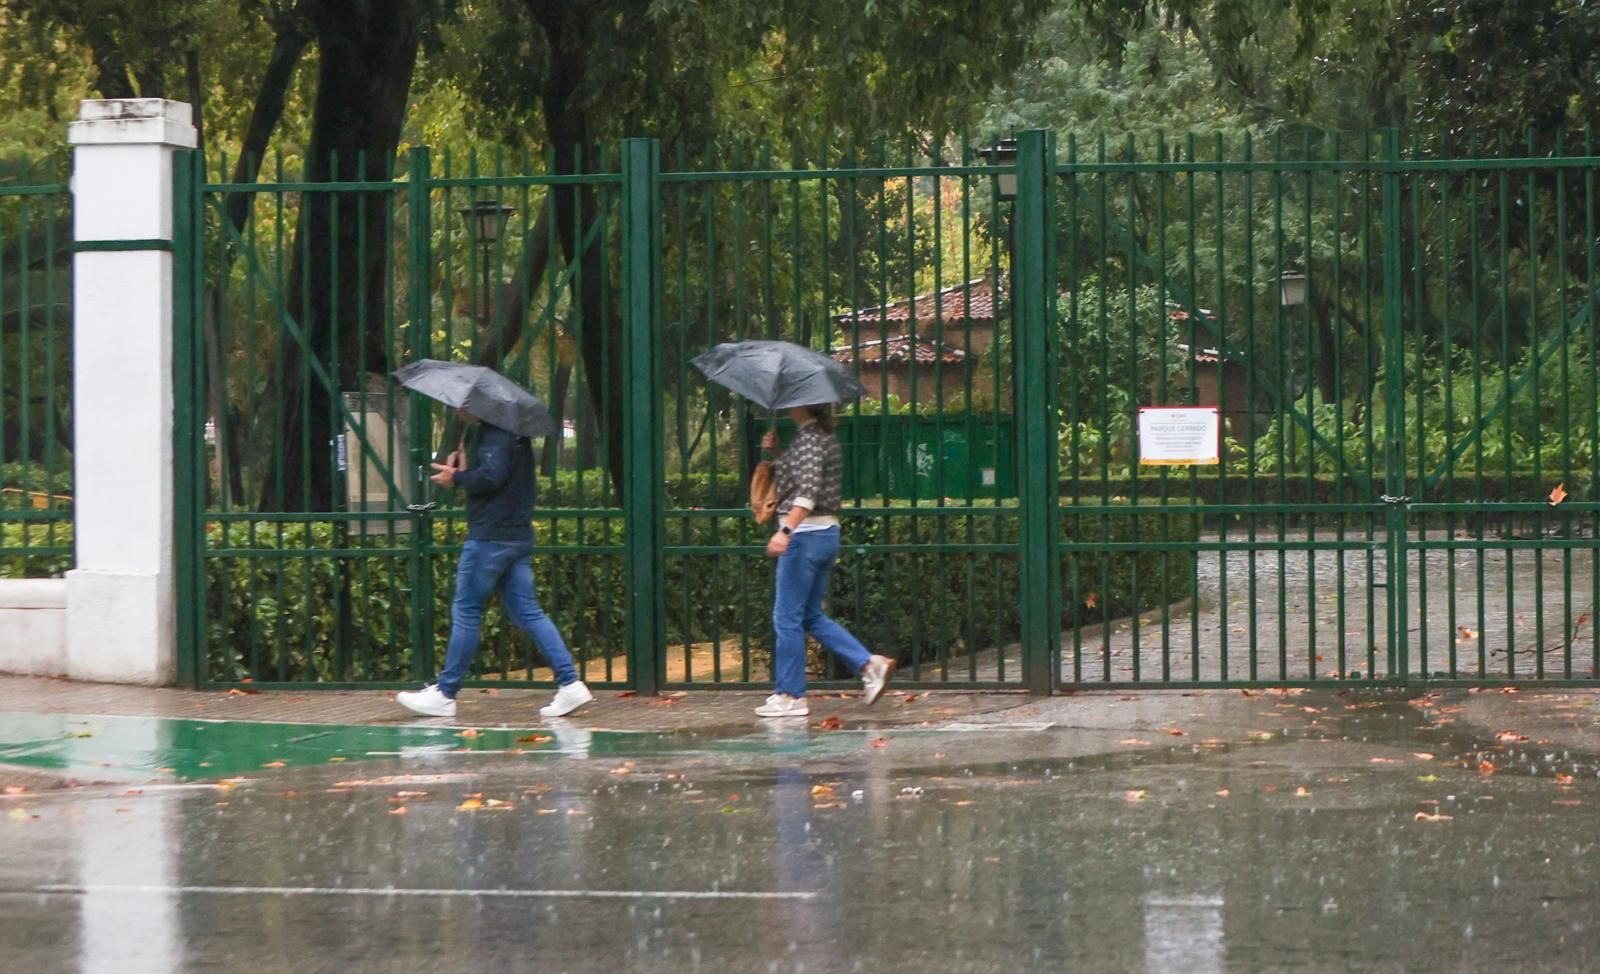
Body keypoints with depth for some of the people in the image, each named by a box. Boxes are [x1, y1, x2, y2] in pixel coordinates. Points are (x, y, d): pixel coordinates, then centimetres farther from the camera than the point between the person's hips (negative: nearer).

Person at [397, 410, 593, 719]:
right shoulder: (513, 433, 18)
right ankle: (570, 684, -2)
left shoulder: (495, 435, -13)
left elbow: (491, 476, -25)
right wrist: (465, 473, 9)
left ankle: (444, 694, 5)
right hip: (518, 536, 10)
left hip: (490, 537, -10)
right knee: (527, 612, 7)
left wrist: (457, 478, -9)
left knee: (466, 612, -1)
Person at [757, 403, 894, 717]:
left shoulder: (808, 439, -15)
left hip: (806, 535, -10)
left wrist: (786, 530, -36)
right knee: (811, 616, 17)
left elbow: (808, 492, -28)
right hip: (827, 533, 10)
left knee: (787, 617, -2)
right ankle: (869, 664, 8)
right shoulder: (825, 438, 13)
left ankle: (789, 696, 2)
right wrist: (778, 452, 16)